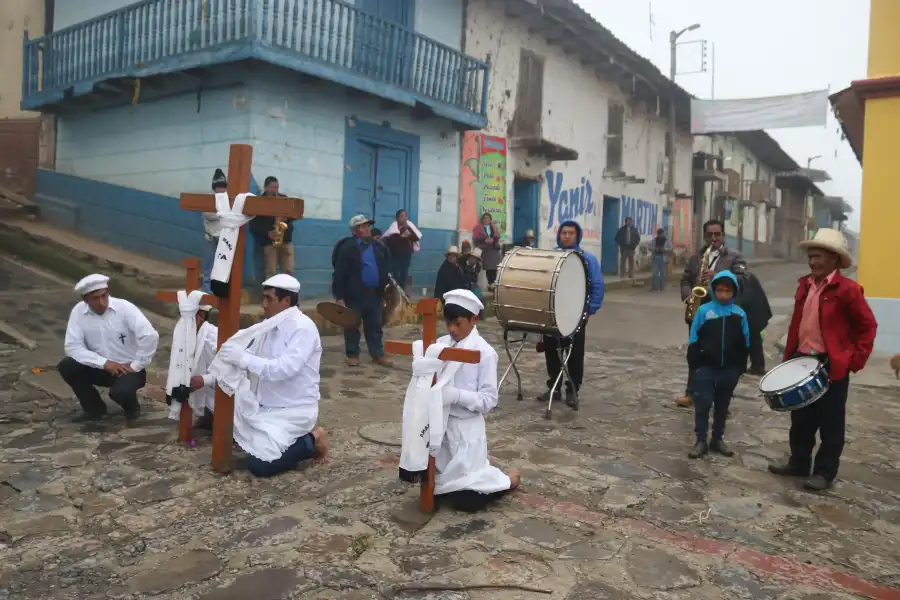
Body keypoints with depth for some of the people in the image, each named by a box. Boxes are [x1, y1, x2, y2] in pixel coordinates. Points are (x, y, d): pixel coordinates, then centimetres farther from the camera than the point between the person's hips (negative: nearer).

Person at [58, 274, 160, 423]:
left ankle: (132, 408, 7)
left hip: (128, 368, -4)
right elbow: (72, 346, -14)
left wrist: (136, 366, -23)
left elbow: (150, 337, -29)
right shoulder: (78, 312, -8)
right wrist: (104, 363, -23)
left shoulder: (125, 308, -18)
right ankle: (94, 408, 5)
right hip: (100, 367, 4)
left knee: (120, 391, -33)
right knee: (66, 367, -17)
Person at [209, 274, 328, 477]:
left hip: (294, 410, -9)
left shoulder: (303, 328, -19)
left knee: (259, 464, -20)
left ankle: (310, 441, 2)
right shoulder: (270, 325, 8)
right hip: (266, 406, 9)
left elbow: (286, 369, -31)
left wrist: (244, 358, -31)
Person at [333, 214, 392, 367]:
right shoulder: (347, 248, -8)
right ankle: (352, 354, 19)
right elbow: (339, 274, -11)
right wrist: (339, 297, -14)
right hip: (354, 294, -5)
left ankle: (378, 354, 19)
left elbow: (385, 269, 18)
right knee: (352, 326, 7)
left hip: (374, 294, 5)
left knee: (375, 326, 11)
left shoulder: (379, 247, 10)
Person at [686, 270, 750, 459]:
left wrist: (741, 367, 3)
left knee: (722, 405, 13)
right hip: (706, 367, -2)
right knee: (703, 404, -1)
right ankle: (701, 441, 8)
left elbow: (745, 343, 6)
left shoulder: (740, 314, 0)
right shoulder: (704, 311, -6)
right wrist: (694, 365, -7)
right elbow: (694, 340, -4)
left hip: (730, 369, 2)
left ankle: (718, 439, 26)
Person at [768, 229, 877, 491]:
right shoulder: (805, 285, 9)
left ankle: (825, 473, 15)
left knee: (830, 422, 5)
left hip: (833, 365, -6)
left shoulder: (848, 289, -11)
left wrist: (856, 360, -10)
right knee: (801, 418, 15)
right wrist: (788, 356, 11)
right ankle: (799, 463, 28)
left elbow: (867, 325, -7)